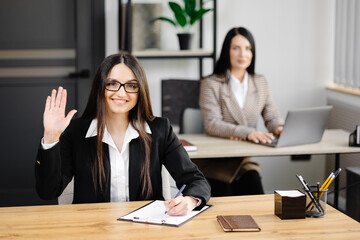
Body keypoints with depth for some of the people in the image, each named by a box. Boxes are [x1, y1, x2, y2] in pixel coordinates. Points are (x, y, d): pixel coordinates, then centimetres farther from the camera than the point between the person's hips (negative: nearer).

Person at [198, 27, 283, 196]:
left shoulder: (260, 83, 13)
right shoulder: (211, 84, -3)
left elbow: (272, 116, 12)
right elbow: (212, 124, -14)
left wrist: (279, 128, -13)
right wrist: (246, 132, -27)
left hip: (246, 160, 4)